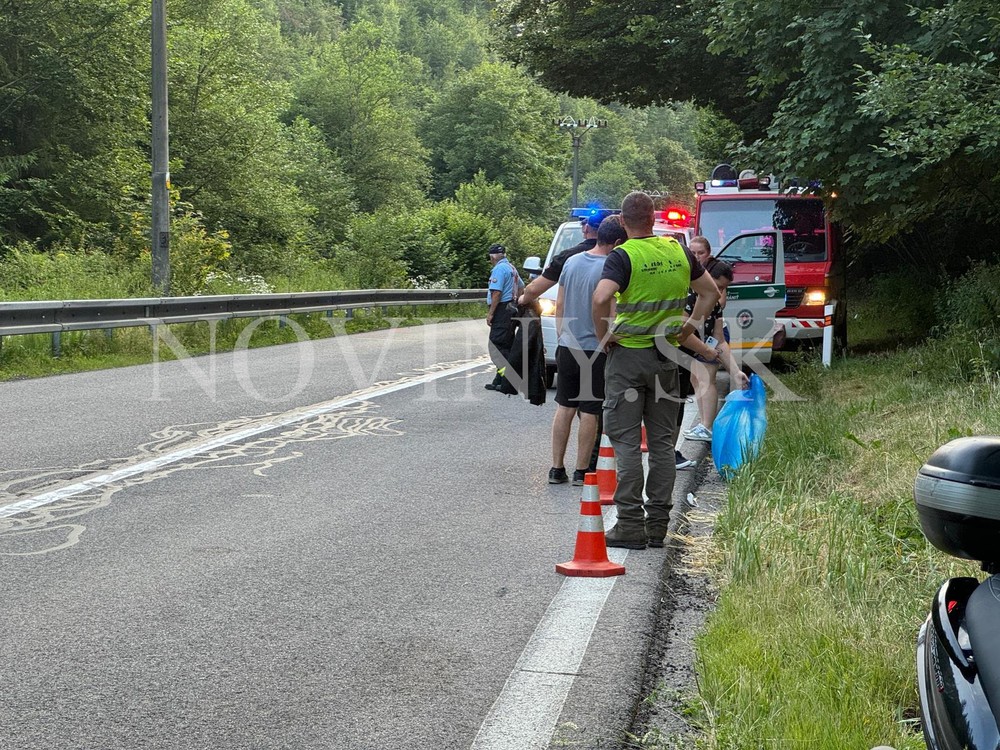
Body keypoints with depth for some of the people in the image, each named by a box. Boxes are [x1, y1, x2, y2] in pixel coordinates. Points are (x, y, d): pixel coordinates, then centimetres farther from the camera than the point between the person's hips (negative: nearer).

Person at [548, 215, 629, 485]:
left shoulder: (572, 261, 5)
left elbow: (559, 305, 11)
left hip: (567, 348, 6)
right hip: (595, 351, -6)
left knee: (564, 408, 13)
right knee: (589, 412, 3)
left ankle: (557, 468, 15)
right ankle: (582, 471, 8)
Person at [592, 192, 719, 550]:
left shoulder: (623, 256, -13)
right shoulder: (678, 251, 5)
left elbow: (601, 298, -29)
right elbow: (710, 293, 15)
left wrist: (603, 335, -14)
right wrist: (687, 329, 14)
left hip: (627, 355, -5)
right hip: (666, 356, 5)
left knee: (627, 443, 0)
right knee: (662, 442, 11)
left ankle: (630, 526, -1)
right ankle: (658, 525, 14)